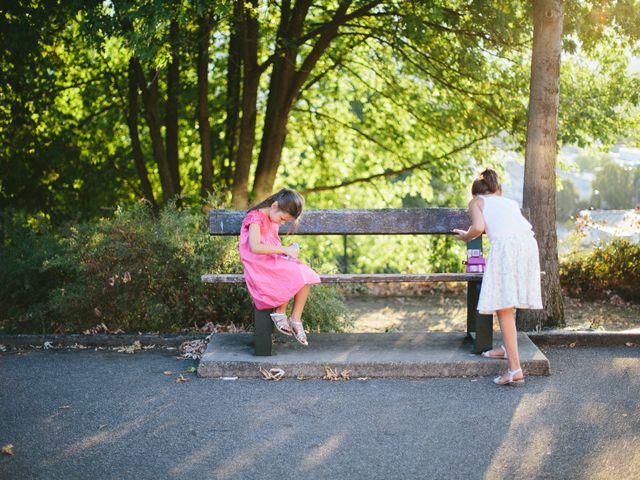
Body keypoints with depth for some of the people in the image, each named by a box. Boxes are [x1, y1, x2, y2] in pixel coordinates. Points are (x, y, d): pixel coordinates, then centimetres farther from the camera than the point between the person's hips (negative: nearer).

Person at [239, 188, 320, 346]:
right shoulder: (256, 218, -12)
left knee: (305, 276, -15)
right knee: (293, 276, -28)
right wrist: (284, 249, -22)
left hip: (274, 262, 8)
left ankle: (295, 320, -8)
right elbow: (255, 247, -26)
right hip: (259, 266, -8)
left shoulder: (273, 220, 17)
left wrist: (288, 250, 3)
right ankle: (280, 313, -7)